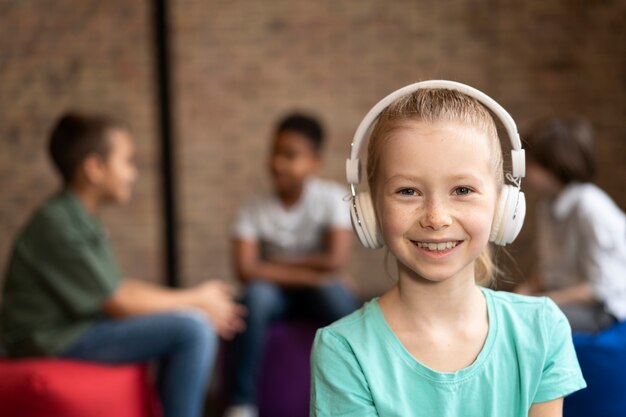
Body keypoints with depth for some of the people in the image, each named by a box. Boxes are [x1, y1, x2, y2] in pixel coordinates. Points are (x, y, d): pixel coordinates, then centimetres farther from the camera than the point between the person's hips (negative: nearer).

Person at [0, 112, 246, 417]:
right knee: (192, 327, -21)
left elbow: (119, 287, 12)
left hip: (82, 325, 10)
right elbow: (117, 303, -18)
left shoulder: (83, 220, 12)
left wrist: (196, 298, 4)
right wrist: (196, 300, -7)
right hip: (54, 342, -10)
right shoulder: (56, 225, -19)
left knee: (199, 321, 12)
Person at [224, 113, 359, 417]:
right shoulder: (254, 209, -10)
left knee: (335, 293, -33)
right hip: (277, 294, 1)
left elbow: (336, 261, -21)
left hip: (317, 292, -1)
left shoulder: (333, 197, -12)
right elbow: (246, 270, -20)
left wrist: (277, 263, -14)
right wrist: (308, 273, -24)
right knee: (256, 294, -32)